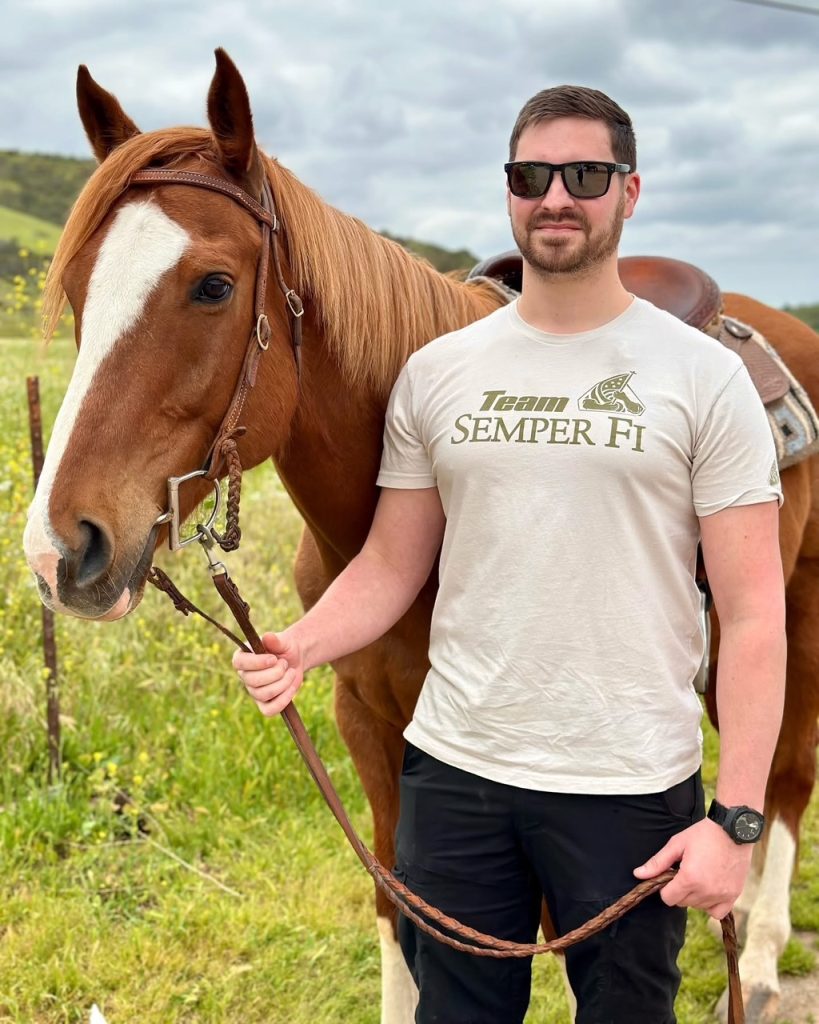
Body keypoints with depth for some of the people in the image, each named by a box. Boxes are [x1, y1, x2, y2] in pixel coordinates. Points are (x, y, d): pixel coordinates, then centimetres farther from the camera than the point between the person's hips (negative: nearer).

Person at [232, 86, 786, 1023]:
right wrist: (302, 646, -12)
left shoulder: (704, 376, -5)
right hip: (453, 770, 3)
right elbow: (392, 565, 9)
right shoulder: (436, 372, 4)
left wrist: (735, 819, -13)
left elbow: (752, 614, -7)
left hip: (631, 787, -2)